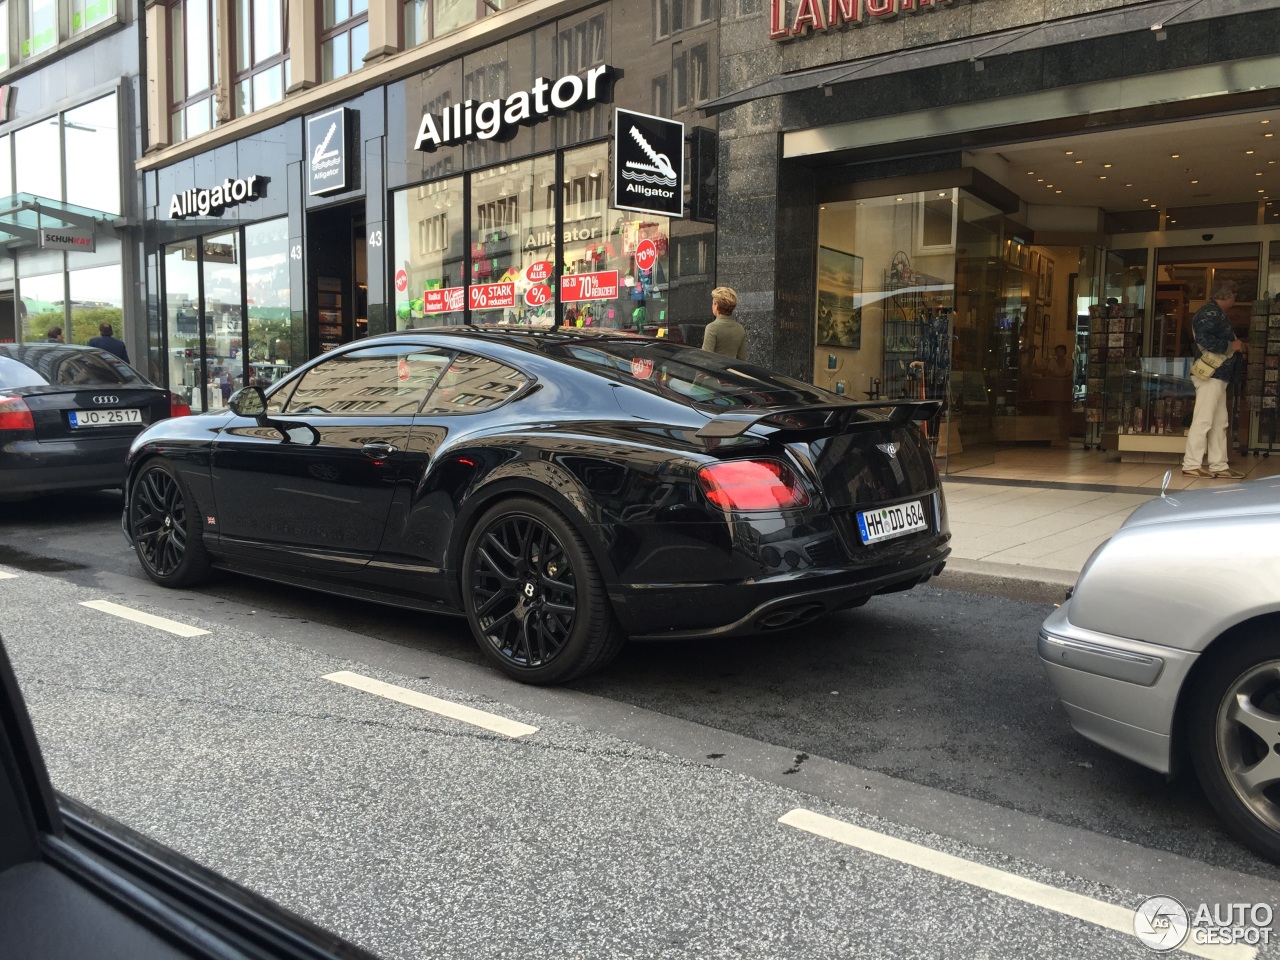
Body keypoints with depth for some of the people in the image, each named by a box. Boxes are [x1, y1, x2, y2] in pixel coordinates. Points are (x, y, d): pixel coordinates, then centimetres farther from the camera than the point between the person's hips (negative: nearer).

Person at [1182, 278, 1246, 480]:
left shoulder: (1216, 314, 19)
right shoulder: (1210, 313, -12)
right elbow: (1203, 340, -24)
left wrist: (1236, 345, 10)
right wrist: (1231, 346, -15)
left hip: (1218, 375, 11)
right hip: (1210, 375, -11)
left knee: (1219, 423, 11)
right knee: (1203, 421, -10)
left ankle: (1219, 466, 14)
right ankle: (1191, 465, -8)